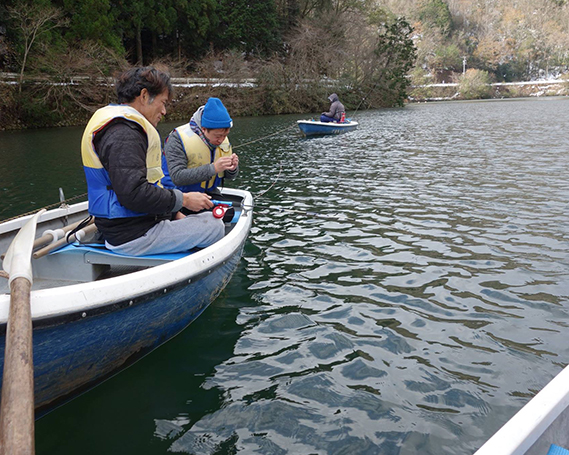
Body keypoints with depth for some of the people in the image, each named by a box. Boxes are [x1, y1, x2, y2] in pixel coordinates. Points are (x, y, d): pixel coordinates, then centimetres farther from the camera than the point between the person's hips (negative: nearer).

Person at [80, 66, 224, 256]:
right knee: (214, 225, -7)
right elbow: (133, 193, -29)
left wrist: (174, 213, 13)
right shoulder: (123, 132, -18)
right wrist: (183, 199, -17)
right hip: (133, 237, -11)